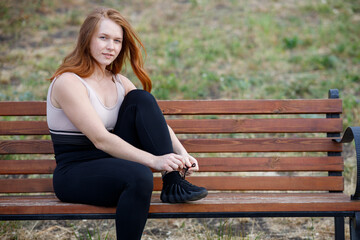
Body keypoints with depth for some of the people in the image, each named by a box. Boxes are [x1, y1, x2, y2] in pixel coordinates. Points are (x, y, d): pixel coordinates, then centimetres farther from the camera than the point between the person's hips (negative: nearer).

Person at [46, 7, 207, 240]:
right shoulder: (68, 83, -14)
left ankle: (173, 183, -15)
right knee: (139, 175, -37)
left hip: (112, 164, 7)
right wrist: (154, 160, -31)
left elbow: (156, 122, 4)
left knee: (141, 99, -11)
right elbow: (100, 139, -24)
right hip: (75, 174, -7)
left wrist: (182, 154, -15)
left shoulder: (119, 82, 11)